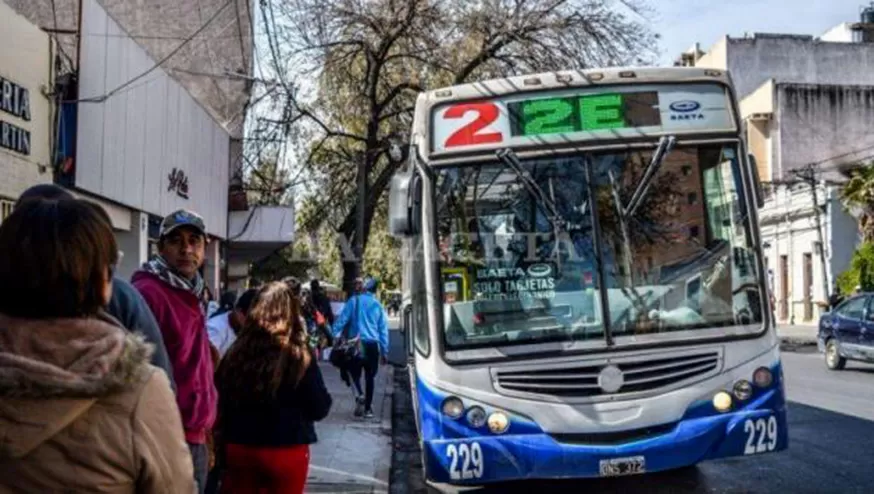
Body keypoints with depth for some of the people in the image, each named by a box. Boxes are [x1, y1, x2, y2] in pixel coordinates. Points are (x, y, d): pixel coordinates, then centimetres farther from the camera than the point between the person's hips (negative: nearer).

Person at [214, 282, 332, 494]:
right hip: (286, 452, -2)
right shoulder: (299, 357, -14)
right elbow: (320, 409, -6)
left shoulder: (237, 352, -5)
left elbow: (220, 402, 3)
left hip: (239, 450, 3)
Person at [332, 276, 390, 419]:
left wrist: (335, 337, -6)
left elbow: (342, 320, -7)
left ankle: (360, 395, -14)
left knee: (355, 373, 12)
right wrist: (384, 352, 13)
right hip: (373, 345, 1)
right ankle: (367, 408, 10)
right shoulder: (378, 306, 7)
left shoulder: (354, 301, 1)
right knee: (370, 377, 10)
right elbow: (383, 330, 8)